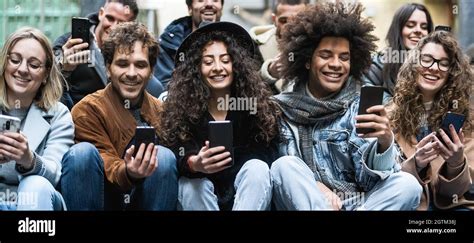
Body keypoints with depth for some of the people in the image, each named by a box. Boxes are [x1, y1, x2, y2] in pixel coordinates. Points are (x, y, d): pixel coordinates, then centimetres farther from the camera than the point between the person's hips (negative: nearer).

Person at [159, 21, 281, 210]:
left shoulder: (256, 102, -6)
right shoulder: (182, 105, -8)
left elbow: (268, 153, -9)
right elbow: (178, 157, -19)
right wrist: (195, 164, -43)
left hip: (249, 195, 1)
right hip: (199, 196, -1)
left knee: (257, 168, -28)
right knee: (192, 184, -31)